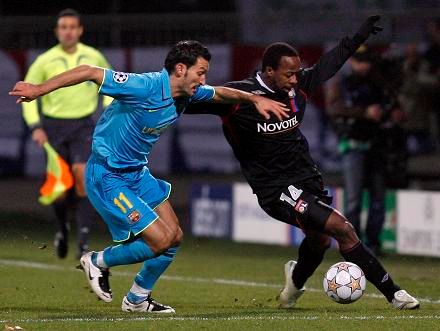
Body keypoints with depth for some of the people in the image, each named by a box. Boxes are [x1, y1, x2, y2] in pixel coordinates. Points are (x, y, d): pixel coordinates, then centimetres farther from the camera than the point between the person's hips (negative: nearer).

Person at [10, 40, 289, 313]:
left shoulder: (188, 93, -1)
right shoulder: (145, 87, -27)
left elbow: (220, 93, 21)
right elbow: (89, 73, -25)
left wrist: (255, 99, 11)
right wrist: (38, 90, -26)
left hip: (138, 173, 9)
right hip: (108, 177, -9)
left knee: (174, 236, 9)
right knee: (160, 240, -12)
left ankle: (137, 299, 27)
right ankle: (98, 262, 11)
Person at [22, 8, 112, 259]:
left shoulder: (94, 58, 1)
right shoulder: (45, 61, -3)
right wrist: (35, 126, -5)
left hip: (84, 126, 0)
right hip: (54, 126, 0)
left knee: (82, 174, -21)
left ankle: (84, 240, -21)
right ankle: (63, 228, 31)